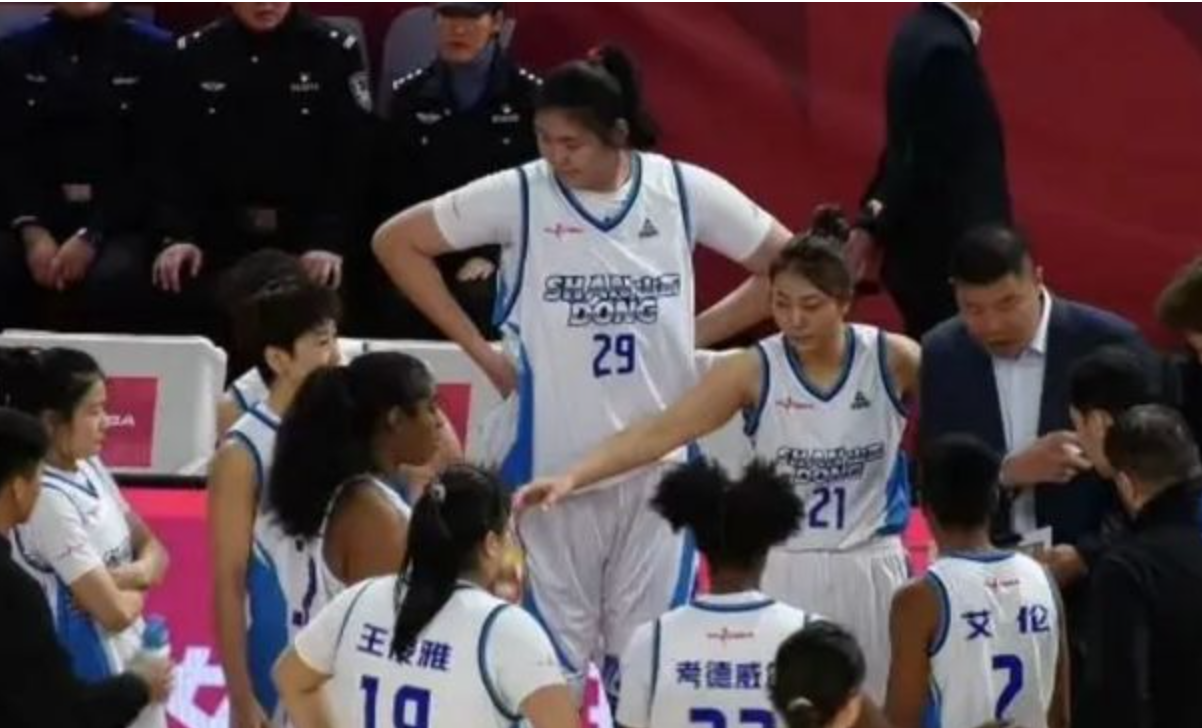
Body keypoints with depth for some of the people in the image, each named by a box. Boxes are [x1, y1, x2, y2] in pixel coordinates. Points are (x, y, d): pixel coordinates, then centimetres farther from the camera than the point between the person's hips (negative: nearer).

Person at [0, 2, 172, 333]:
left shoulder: (154, 52, 3)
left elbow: (155, 160, -3)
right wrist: (30, 228, -13)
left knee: (112, 279, -34)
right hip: (38, 216, 2)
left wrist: (92, 235, -15)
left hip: (121, 222, -2)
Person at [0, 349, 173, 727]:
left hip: (131, 665, 9)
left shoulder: (90, 470, 4)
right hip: (86, 680, -9)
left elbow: (153, 551, 13)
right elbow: (114, 610, -23)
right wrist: (137, 591, -1)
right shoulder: (47, 500, -22)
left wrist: (136, 574, -10)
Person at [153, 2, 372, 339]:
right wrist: (177, 235, -10)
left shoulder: (334, 52, -1)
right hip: (221, 238, 2)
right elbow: (176, 158, 3)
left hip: (304, 240, -2)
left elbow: (350, 160, -5)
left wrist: (329, 241, -16)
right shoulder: (194, 54, 5)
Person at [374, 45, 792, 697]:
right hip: (551, 452, -1)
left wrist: (698, 333, -1)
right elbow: (396, 242, -1)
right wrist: (477, 347, -3)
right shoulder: (518, 196, -8)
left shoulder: (683, 191, -4)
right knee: (555, 648, 4)